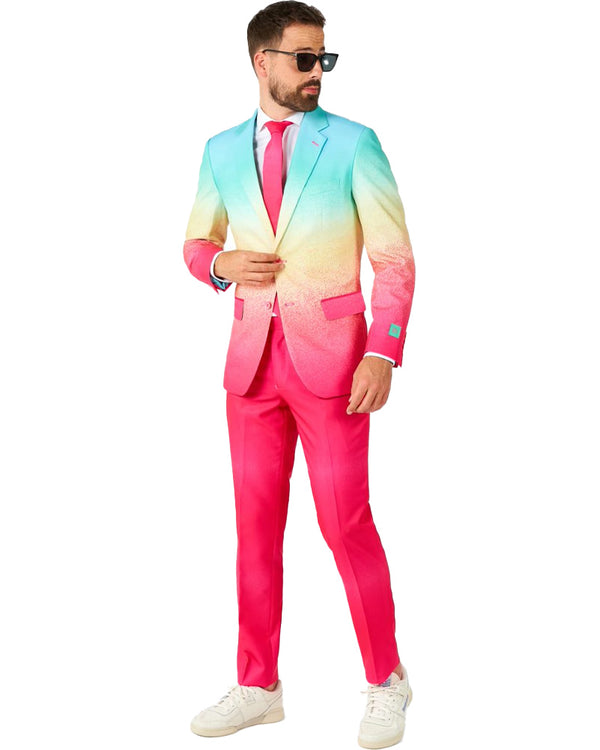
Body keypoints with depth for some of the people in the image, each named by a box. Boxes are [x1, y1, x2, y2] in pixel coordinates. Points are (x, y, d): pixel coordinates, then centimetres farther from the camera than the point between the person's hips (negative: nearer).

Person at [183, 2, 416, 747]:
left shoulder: (354, 143, -3)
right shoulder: (222, 150, 8)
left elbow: (395, 259, -5)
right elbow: (195, 245, 18)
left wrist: (384, 353, -16)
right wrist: (221, 262, -6)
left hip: (332, 358, -4)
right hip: (252, 359, 4)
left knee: (347, 524, -3)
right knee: (257, 526, 8)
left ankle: (386, 683, 17)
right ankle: (258, 686, 22)